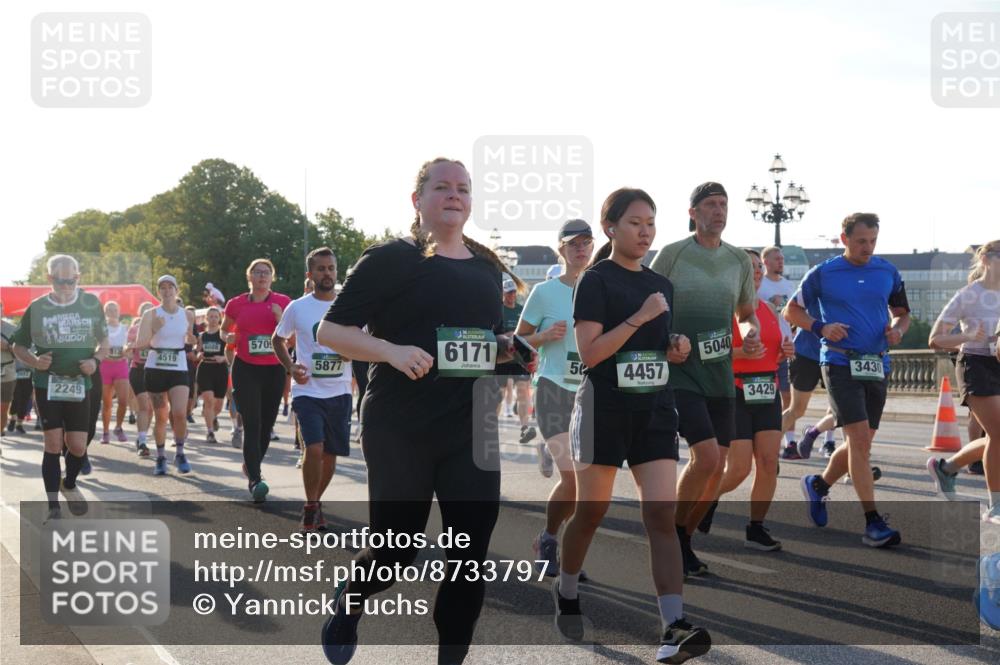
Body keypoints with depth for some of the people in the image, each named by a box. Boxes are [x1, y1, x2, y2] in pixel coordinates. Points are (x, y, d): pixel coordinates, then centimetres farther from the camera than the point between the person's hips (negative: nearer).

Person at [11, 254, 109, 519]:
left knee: (78, 446, 2)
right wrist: (34, 361, -13)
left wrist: (95, 360, -9)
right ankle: (53, 506, 3)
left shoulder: (91, 303, 1)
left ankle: (70, 484, 34)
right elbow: (19, 346, 7)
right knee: (53, 443, -5)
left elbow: (104, 341, 11)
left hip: (79, 384, 1)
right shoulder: (37, 307, -1)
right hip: (47, 384, -1)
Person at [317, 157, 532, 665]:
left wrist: (512, 349, 3)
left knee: (471, 553, 0)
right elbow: (330, 331, -7)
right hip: (401, 431, -5)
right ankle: (349, 602, 36)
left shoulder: (487, 268, 13)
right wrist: (393, 351, -22)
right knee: (395, 554, 3)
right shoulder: (392, 259, -5)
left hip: (472, 429, 5)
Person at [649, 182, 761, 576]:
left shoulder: (739, 260, 9)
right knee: (706, 455, -19)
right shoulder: (672, 255, -5)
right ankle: (672, 533, 2)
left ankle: (682, 542, 22)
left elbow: (747, 314, 20)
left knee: (717, 468, 5)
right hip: (680, 372, -6)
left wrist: (752, 333, -2)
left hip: (720, 374, 6)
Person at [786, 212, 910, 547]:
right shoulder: (823, 274, -1)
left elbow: (902, 313, 20)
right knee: (860, 438, -15)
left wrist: (897, 329, -3)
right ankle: (873, 523, -14)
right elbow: (792, 310, 7)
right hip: (840, 364, -5)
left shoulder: (888, 272, 9)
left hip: (877, 366, 5)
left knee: (860, 443, 11)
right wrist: (821, 327, -10)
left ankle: (819, 484, 38)